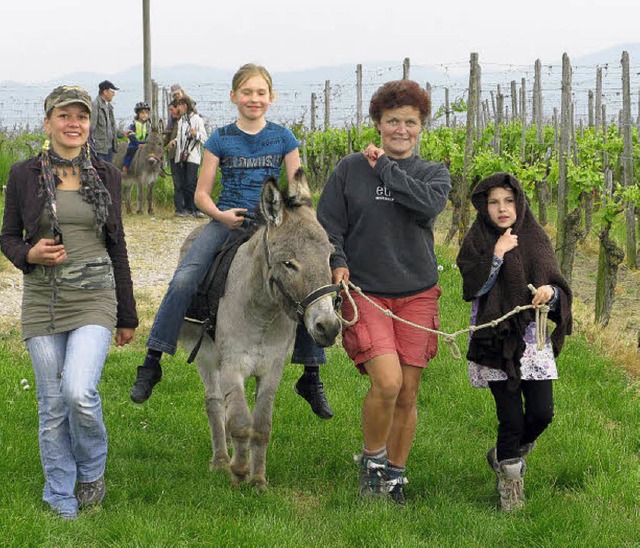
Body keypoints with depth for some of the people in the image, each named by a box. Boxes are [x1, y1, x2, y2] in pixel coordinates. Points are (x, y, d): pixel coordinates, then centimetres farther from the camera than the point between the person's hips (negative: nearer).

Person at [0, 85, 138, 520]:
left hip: (94, 297, 0)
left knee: (79, 391, -18)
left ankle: (92, 471, 10)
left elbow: (117, 246, 10)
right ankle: (62, 500, 20)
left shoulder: (106, 175, 5)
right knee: (52, 405, 4)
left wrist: (127, 316, 12)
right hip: (43, 300, 1)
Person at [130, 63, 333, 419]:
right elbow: (201, 194, 4)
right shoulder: (221, 139, 4)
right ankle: (152, 363, -15)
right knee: (184, 280, -23)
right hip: (226, 220, -1)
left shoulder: (283, 138, 6)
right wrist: (220, 215, -15)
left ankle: (311, 376, 1)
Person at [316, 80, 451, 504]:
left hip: (417, 295, 2)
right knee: (387, 381, -19)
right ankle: (372, 459, 5)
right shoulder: (350, 169, 5)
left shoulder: (434, 173, 8)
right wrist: (337, 263, -13)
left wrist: (385, 168, -9)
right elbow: (329, 224, 4)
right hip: (365, 293, -2)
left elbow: (429, 204, -15)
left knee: (408, 394, 5)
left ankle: (396, 474, 22)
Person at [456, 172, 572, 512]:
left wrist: (551, 291, -17)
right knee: (511, 418, -6)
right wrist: (496, 256, -19)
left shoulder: (535, 240, 8)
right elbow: (473, 289, -11)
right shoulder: (476, 242, 0)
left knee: (541, 413, -3)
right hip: (496, 340, -3)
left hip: (532, 339, 3)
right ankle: (509, 482, 15)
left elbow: (558, 287, 6)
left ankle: (505, 455, 27)